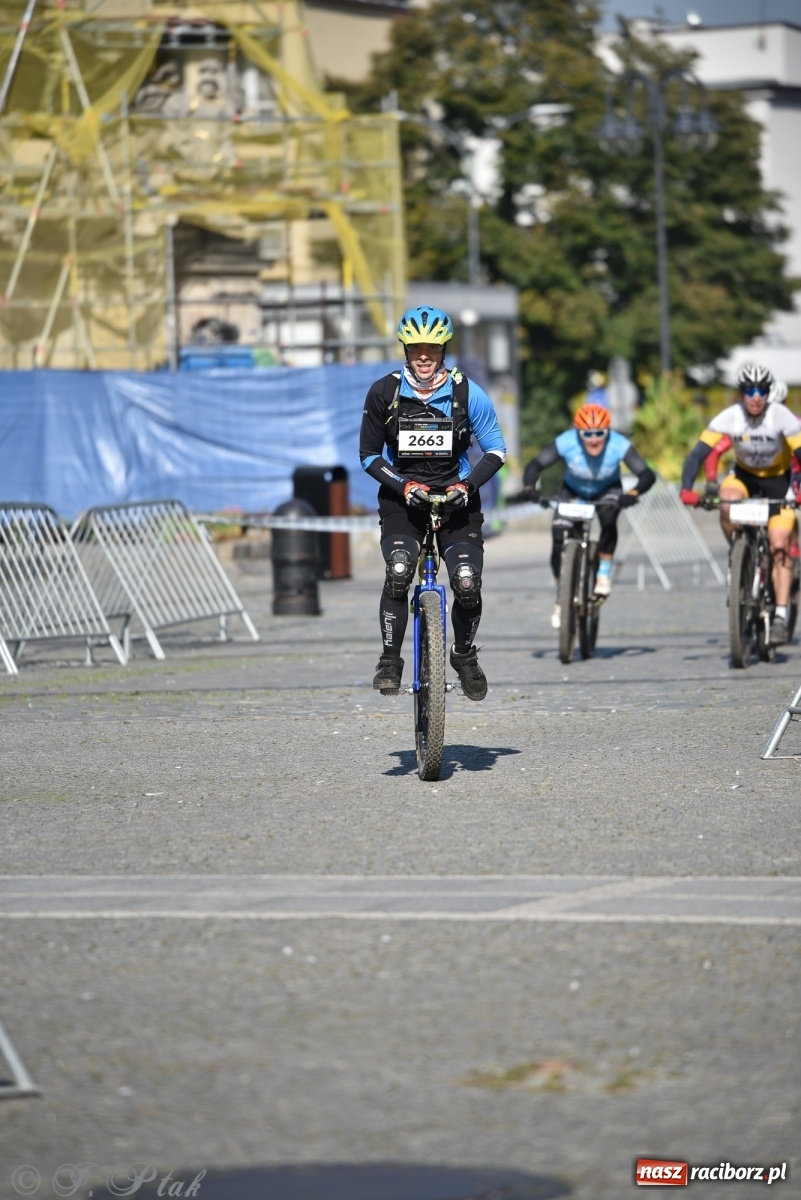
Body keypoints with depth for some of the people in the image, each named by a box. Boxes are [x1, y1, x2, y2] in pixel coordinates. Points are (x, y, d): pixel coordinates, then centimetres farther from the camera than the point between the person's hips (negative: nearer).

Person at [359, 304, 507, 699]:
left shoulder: (467, 393, -8)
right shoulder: (383, 393, -7)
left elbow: (495, 451, -1)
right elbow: (369, 456, 0)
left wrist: (467, 484, -18)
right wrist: (403, 485, -16)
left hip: (456, 499, 0)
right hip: (402, 499, 0)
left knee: (468, 583, -15)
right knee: (398, 573, -25)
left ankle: (465, 656, 13)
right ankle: (390, 660, -11)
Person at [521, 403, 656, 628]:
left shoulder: (619, 446, -33)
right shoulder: (566, 443, -33)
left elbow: (647, 475, -36)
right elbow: (534, 466, -29)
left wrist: (633, 494, -56)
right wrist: (530, 488, -50)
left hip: (607, 491, -1)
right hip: (573, 492, 1)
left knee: (608, 519, -34)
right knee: (558, 542, -14)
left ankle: (604, 573, -13)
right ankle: (561, 599, 7)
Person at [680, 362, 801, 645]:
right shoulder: (729, 418, -25)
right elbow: (697, 454, -28)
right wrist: (687, 489, -44)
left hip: (778, 479, -1)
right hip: (744, 475, 1)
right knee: (728, 500, -34)